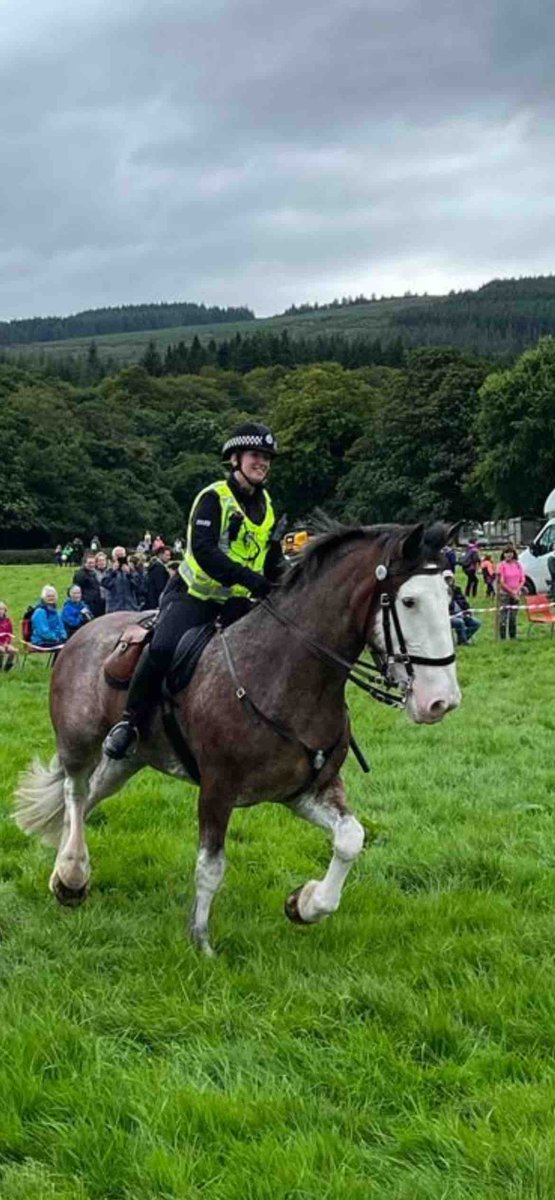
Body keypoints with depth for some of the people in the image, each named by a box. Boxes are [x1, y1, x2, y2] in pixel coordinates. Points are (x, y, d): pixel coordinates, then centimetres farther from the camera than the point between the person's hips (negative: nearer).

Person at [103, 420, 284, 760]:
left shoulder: (267, 505, 11)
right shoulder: (214, 497, -11)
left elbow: (274, 563, 20)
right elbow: (203, 551, -27)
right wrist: (250, 579, -36)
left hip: (235, 601, 7)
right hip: (193, 593, -7)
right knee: (163, 648, -30)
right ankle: (130, 722, -13)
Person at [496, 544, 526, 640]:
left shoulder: (518, 565, 5)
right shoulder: (501, 565, -7)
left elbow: (523, 579, 5)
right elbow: (501, 582, -10)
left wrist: (517, 591, -10)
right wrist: (511, 592, -12)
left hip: (516, 595, 4)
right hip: (505, 594, -4)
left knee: (513, 618, 10)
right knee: (503, 618, -6)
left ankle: (513, 637, 17)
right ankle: (502, 638, -3)